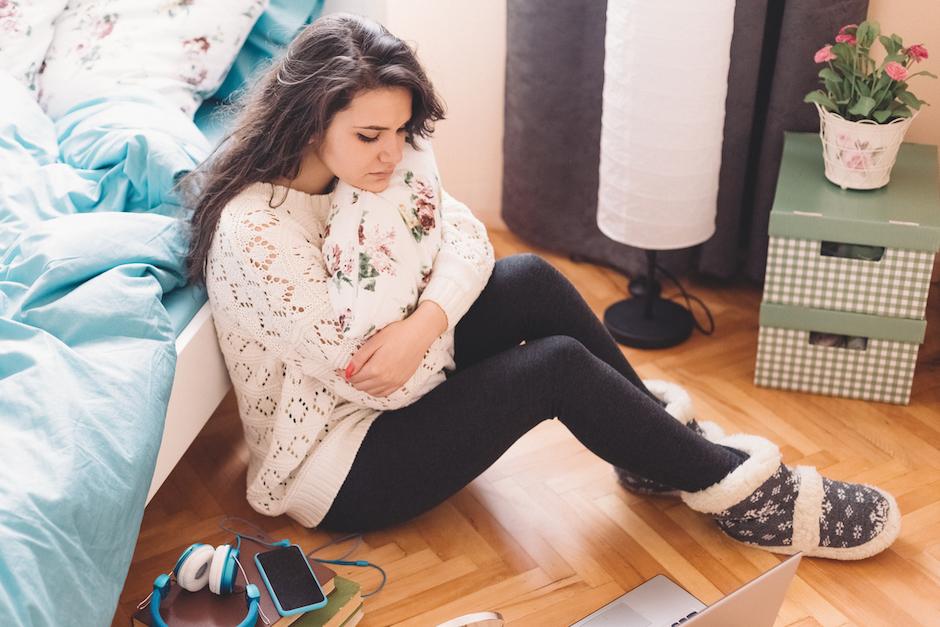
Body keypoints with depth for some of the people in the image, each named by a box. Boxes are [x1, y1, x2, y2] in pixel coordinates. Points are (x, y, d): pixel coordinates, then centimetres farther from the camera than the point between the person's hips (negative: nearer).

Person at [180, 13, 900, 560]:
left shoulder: (364, 165, -6)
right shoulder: (253, 231, -30)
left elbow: (467, 239, -8)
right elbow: (371, 380, -29)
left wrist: (424, 320, -28)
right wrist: (437, 320, -11)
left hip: (396, 392, 8)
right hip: (335, 467, -8)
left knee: (531, 280, -12)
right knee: (558, 366, -19)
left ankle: (660, 440, 4)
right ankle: (736, 490, -2)